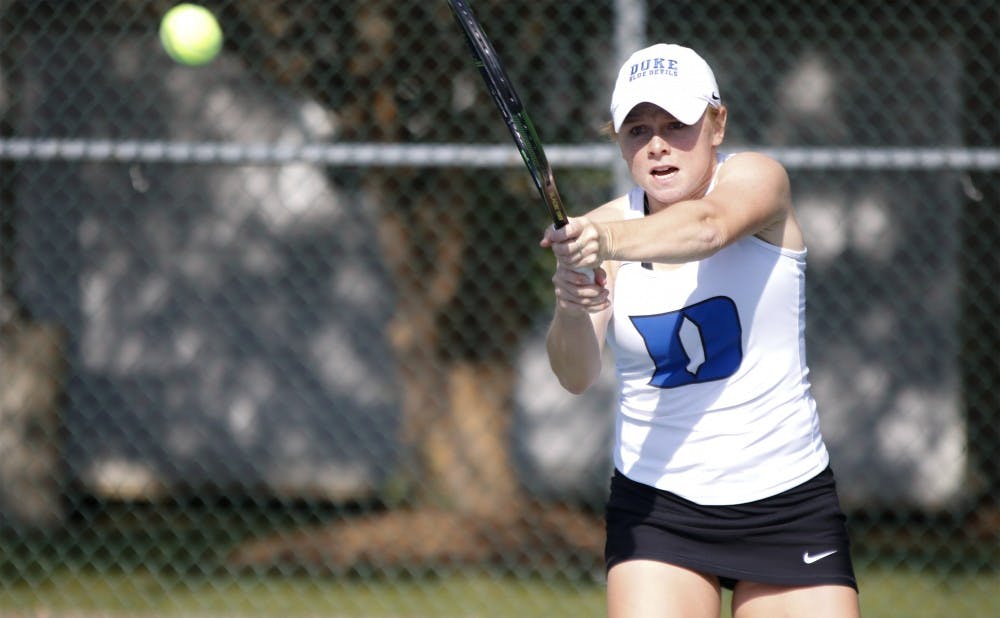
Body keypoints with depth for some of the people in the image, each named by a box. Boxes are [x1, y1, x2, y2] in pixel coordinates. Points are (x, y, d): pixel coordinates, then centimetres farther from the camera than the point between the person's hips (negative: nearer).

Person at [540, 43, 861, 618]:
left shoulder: (756, 177, -8)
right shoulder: (604, 228, -2)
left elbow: (709, 227, -33)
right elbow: (577, 374, -16)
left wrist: (608, 242, -51)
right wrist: (572, 310, -39)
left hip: (788, 501, -1)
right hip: (655, 509, 1)